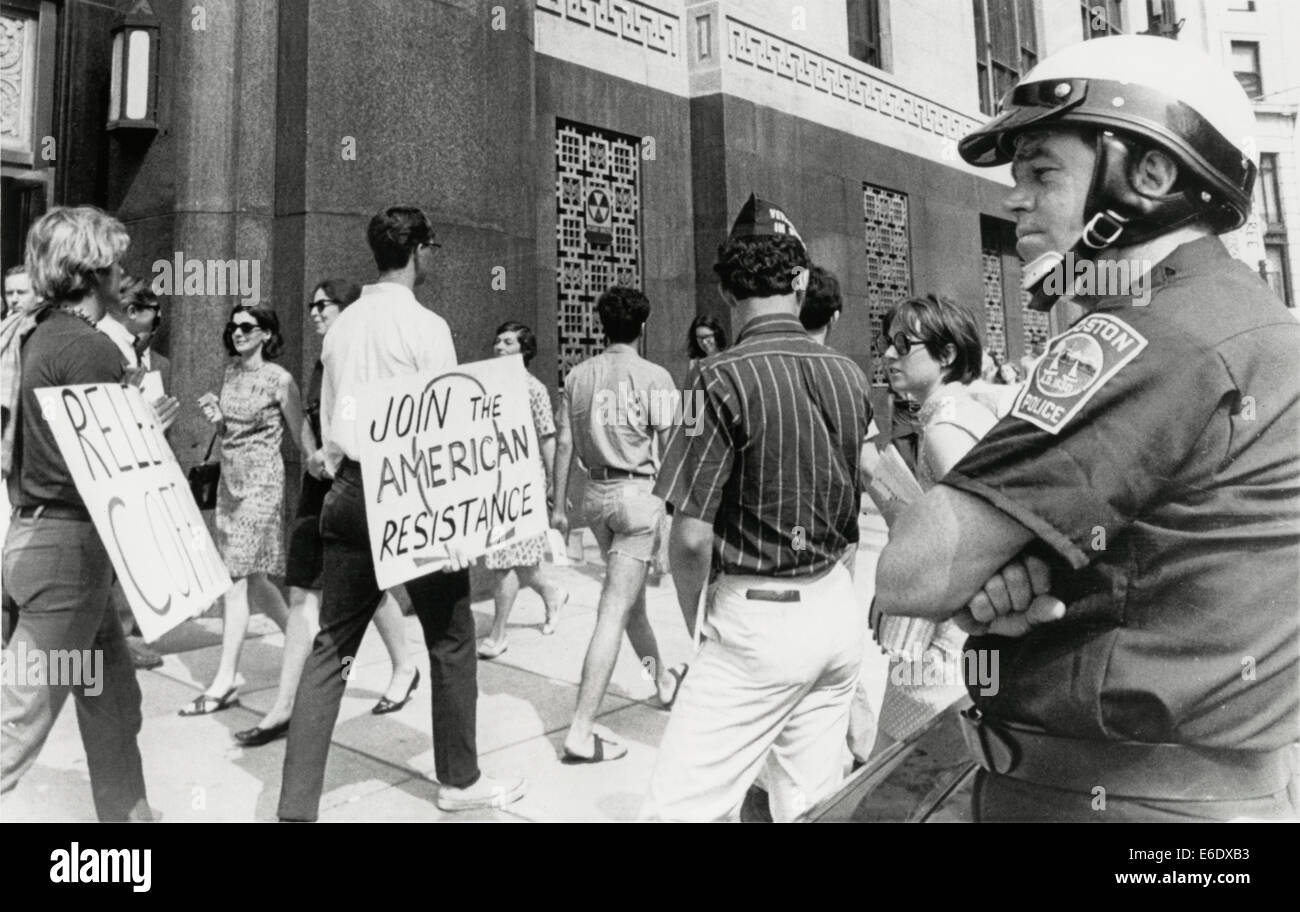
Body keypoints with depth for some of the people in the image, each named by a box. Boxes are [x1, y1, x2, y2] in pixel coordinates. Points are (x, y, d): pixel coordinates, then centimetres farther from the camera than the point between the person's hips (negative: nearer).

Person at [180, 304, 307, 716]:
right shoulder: (230, 372, 11)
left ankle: (225, 681, -3)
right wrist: (216, 417, -3)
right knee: (251, 577, 13)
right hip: (229, 480, 8)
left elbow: (302, 437, -5)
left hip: (261, 481, -8)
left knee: (238, 578, -8)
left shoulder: (279, 380, -10)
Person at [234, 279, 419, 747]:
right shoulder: (321, 365, 15)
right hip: (320, 483, 7)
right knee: (303, 591, 2)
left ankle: (404, 667, 31)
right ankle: (284, 705, 6)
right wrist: (312, 455, 1)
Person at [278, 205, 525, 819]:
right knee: (450, 639, 10)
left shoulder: (340, 326, 11)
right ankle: (459, 781, 25)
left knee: (331, 645, 8)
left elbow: (327, 422, 15)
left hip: (348, 491, 7)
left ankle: (296, 805, 9)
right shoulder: (425, 326, -10)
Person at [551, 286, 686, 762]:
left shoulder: (578, 375, 4)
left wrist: (559, 506, 11)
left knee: (630, 593, 23)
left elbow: (564, 443, 5)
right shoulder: (654, 377, -8)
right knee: (614, 611, -4)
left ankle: (662, 676, 44)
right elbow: (668, 448, -9)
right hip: (639, 492, -5)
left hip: (596, 491, 6)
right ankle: (581, 730, -4)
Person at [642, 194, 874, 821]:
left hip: (759, 620, -7)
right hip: (841, 612, 7)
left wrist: (695, 621, -1)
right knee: (812, 804, 18)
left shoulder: (725, 378, -15)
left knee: (682, 806, 2)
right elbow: (858, 516, 10)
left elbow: (692, 538, -17)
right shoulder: (849, 375, 3)